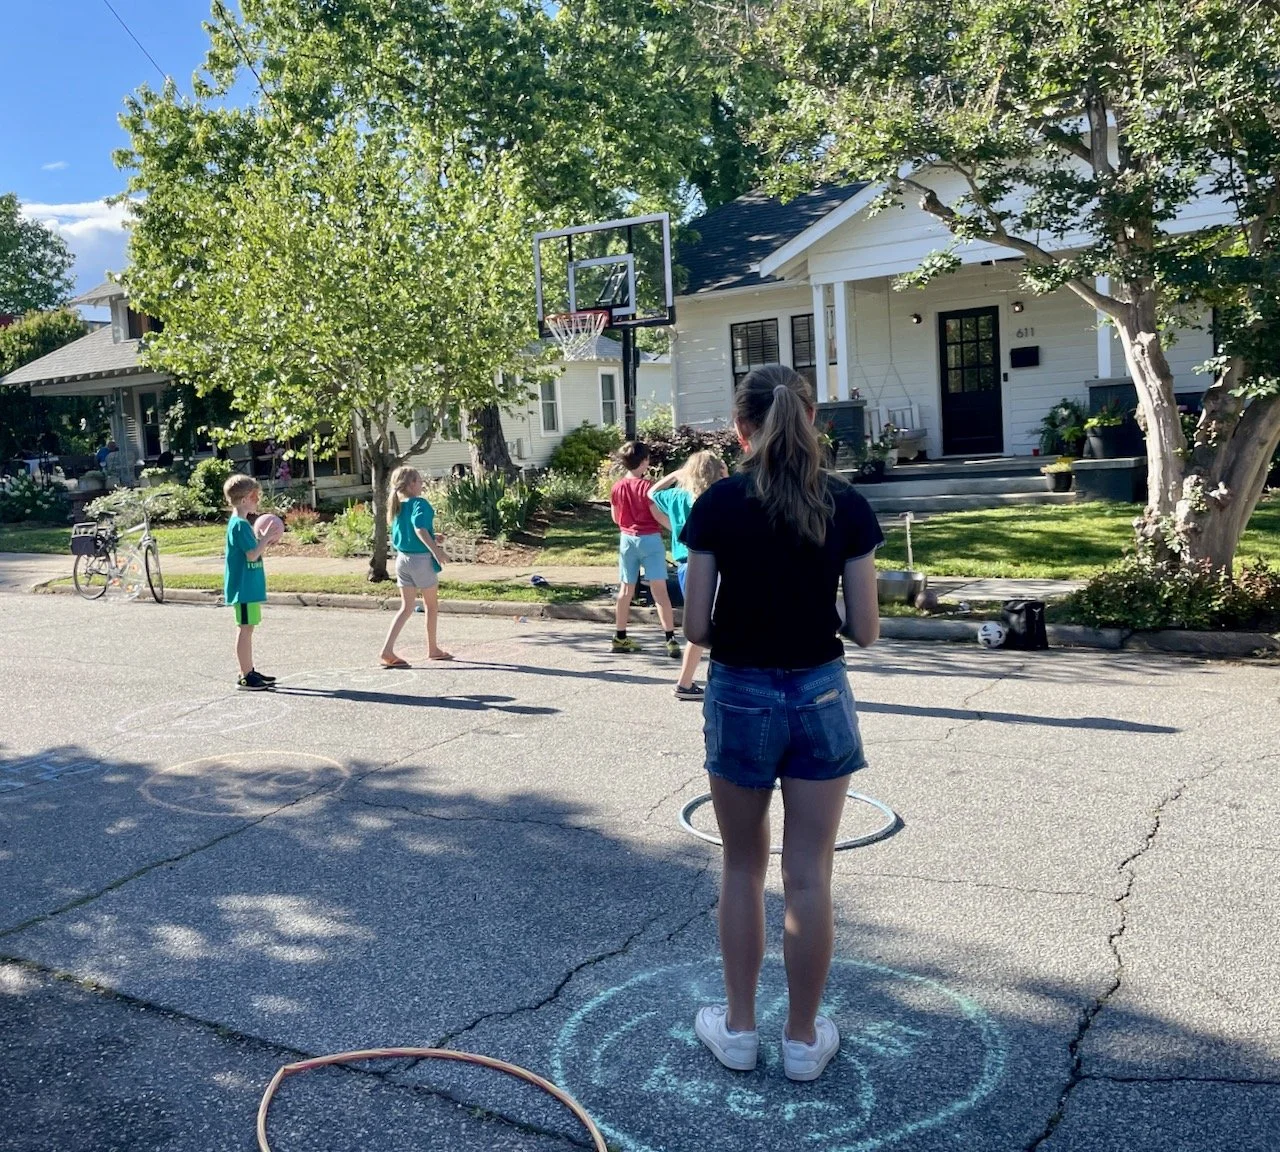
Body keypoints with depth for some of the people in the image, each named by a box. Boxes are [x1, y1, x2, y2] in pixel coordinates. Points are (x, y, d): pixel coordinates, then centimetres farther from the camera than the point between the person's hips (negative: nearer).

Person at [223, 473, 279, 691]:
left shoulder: (241, 523, 14)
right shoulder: (240, 525, -17)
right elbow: (252, 554, -22)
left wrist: (265, 543, 8)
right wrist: (267, 539, -13)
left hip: (249, 586, 10)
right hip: (244, 586, -10)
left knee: (246, 628, 15)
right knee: (245, 629, -5)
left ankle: (249, 672, 22)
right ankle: (246, 677, -1)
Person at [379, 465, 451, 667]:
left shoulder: (398, 507, 10)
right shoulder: (419, 503, -15)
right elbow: (420, 528, -31)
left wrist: (432, 539, 23)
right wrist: (435, 550, -31)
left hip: (402, 558, 7)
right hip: (421, 559, -7)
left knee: (406, 607, 10)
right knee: (432, 604, 12)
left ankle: (387, 650, -3)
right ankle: (433, 649, 24)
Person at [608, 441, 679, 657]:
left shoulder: (617, 488, 2)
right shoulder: (648, 486, -13)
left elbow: (616, 518, 10)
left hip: (627, 538, 5)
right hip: (649, 538, -5)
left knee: (626, 590, 13)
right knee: (659, 590, -6)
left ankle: (620, 637, 19)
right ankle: (671, 639, -9)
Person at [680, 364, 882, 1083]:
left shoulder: (719, 505, -9)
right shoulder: (847, 506, -5)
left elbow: (696, 626, -9)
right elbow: (865, 630, -3)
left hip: (741, 698, -1)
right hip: (821, 696, 1)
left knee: (744, 868, 17)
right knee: (809, 876, 10)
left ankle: (739, 1028, 28)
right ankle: (804, 1039, 24)